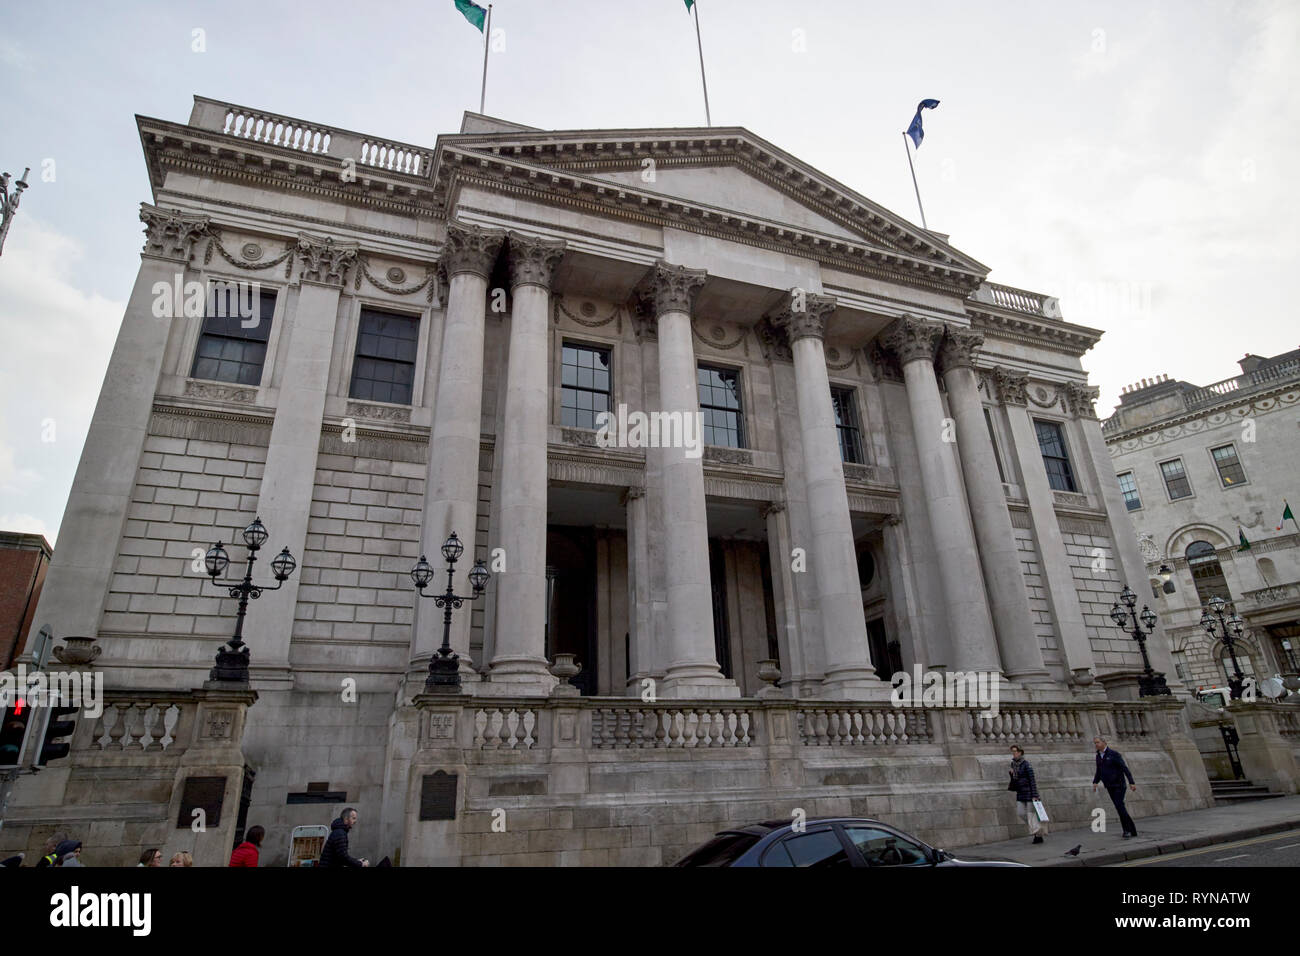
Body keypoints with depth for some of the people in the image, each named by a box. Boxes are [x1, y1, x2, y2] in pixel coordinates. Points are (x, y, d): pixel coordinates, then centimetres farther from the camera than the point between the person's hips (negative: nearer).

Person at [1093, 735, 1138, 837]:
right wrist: (1095, 783, 0)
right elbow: (1098, 772, 14)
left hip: (1119, 785, -7)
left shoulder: (1114, 754, -12)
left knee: (1119, 806, -17)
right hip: (1109, 787, 7)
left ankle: (1127, 830, -7)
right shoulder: (1098, 756, 9)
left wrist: (1131, 783, -21)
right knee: (1120, 808, 8)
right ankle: (1131, 830, 19)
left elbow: (1125, 768, -15)